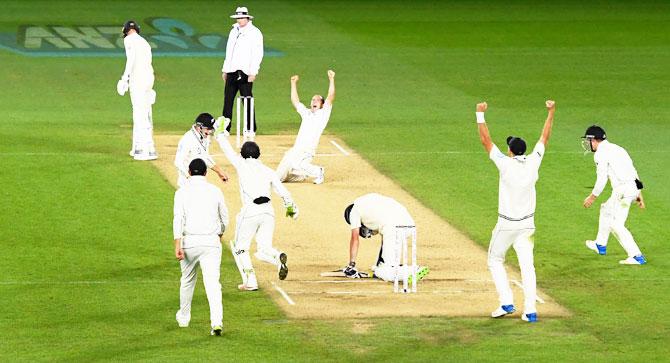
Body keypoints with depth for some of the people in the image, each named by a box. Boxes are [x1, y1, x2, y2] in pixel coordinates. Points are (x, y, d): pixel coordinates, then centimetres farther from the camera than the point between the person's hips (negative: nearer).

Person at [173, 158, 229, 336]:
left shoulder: (182, 192, 0)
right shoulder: (215, 191, 5)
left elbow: (178, 219, -11)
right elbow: (224, 219, 14)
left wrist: (177, 245, -16)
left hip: (190, 241, 0)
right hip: (211, 242, 0)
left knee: (187, 280, 20)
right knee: (212, 282, -8)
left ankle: (183, 318, 36)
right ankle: (217, 321, -24)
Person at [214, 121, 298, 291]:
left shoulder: (242, 165, 3)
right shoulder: (268, 171, 12)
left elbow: (228, 150, 16)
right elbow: (284, 192, 9)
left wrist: (220, 133, 33)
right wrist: (291, 207, 25)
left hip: (250, 212, -4)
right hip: (268, 212, 4)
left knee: (240, 247, 13)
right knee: (263, 250, 9)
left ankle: (250, 281, 4)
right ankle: (278, 257, -25)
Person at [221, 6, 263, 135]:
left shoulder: (255, 32, -4)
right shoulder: (234, 31, 18)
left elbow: (258, 53, -9)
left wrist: (253, 72, -16)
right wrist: (225, 69, 19)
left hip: (244, 72, -6)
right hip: (231, 71, 6)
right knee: (228, 100, 3)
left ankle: (251, 129, 0)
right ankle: (225, 128, 6)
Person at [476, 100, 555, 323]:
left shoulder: (506, 164, -15)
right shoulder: (533, 163, -4)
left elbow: (486, 141, -10)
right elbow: (544, 138, 8)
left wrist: (480, 115, -3)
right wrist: (551, 113, 17)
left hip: (507, 225, -4)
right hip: (527, 225, 4)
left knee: (495, 260, 13)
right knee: (527, 265, 4)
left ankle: (506, 302, 2)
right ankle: (530, 310, -4)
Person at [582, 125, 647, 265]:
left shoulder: (600, 153, -6)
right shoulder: (617, 148, 22)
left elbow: (601, 180, -12)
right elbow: (633, 171, 21)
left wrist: (592, 197, 0)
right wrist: (639, 194, 22)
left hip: (623, 189, -10)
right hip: (634, 188, 10)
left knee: (616, 224, -5)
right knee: (606, 209, 28)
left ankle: (637, 257, -12)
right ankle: (600, 245, 43)